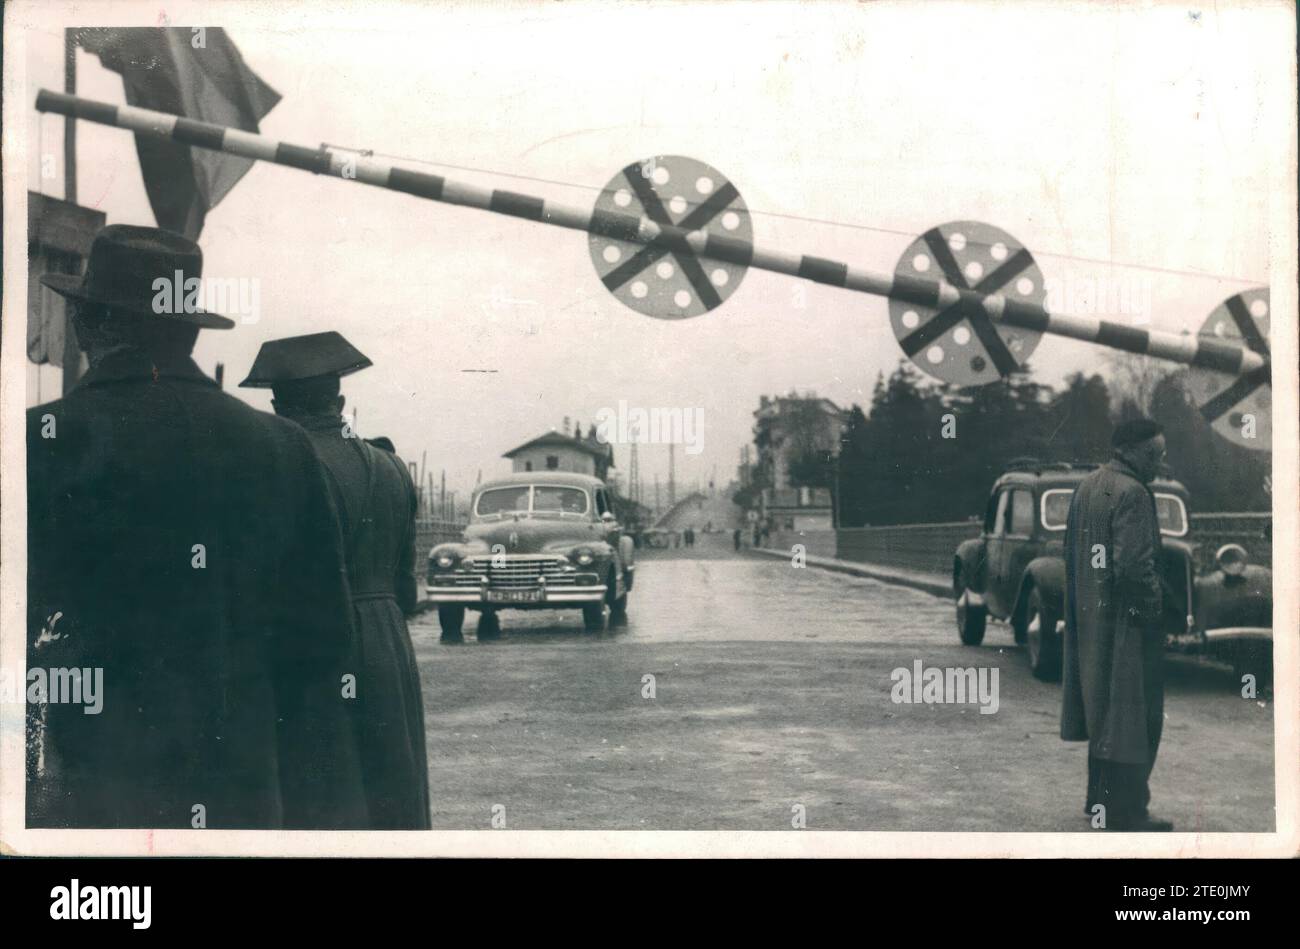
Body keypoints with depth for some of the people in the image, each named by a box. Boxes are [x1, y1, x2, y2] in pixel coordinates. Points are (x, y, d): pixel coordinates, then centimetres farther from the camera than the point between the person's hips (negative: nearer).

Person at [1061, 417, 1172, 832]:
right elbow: (1134, 564, -25)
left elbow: (1072, 553, 14)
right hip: (1125, 621, -9)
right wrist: (1153, 606, -12)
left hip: (1089, 618, 9)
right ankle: (1126, 810, 4)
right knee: (1131, 714, -1)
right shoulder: (1131, 493, -19)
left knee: (1102, 705, 18)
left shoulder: (1086, 486, 9)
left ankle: (1099, 797, 28)